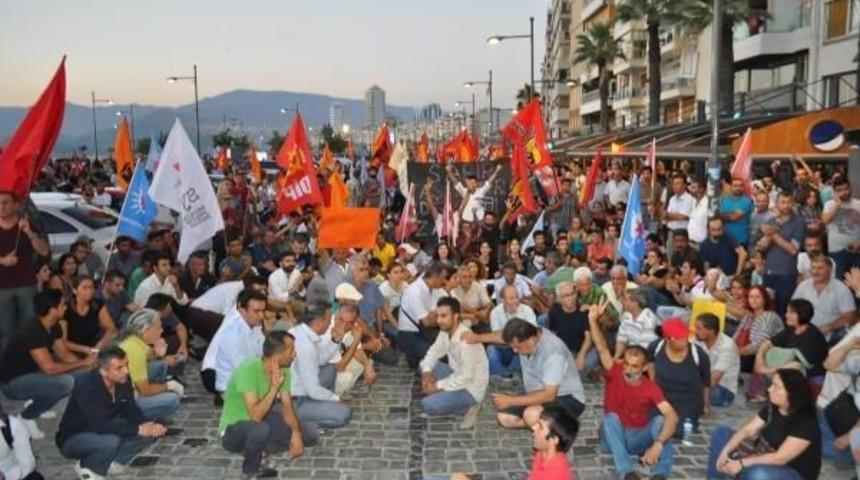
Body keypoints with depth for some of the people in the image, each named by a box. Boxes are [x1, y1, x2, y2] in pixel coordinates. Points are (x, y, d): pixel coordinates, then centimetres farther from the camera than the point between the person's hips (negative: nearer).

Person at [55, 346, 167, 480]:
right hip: (73, 439, -6)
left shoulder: (123, 380, -10)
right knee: (111, 441, -36)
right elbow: (99, 425, -36)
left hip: (104, 434, 6)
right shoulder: (86, 386, -30)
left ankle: (112, 462, 0)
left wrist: (149, 425, -23)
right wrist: (137, 429, -32)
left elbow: (130, 410, -3)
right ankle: (87, 468, -7)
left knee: (149, 432, -11)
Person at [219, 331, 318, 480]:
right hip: (233, 430, -6)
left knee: (309, 434, -7)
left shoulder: (283, 370, -8)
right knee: (260, 429, -39)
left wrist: (296, 433, -22)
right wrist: (274, 387, -38)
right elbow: (256, 416, -35)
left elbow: (287, 406, -6)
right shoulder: (248, 370, -30)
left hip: (262, 423, 6)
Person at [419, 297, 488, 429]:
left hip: (471, 387, -9)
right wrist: (426, 371, -12)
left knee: (428, 405, -20)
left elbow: (466, 377, -29)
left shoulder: (466, 340, -32)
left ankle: (467, 407, -1)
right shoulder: (446, 330, -5)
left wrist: (438, 385, -21)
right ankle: (444, 396, 6)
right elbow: (434, 351, 7)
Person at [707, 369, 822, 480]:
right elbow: (747, 430, -3)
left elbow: (781, 458, -31)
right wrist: (725, 452, -18)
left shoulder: (805, 423, -26)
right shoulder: (772, 408, -3)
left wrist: (741, 463, -29)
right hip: (769, 463, 8)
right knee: (723, 432, 2)